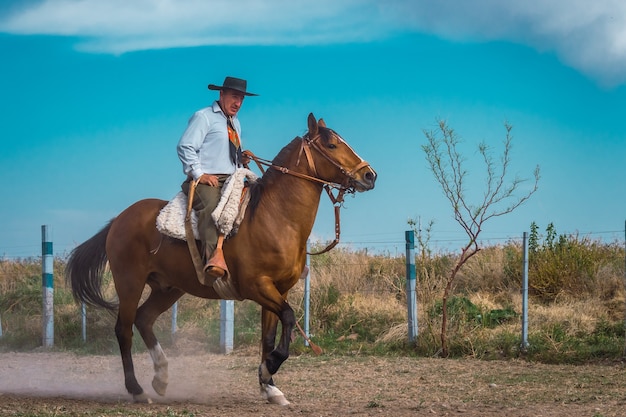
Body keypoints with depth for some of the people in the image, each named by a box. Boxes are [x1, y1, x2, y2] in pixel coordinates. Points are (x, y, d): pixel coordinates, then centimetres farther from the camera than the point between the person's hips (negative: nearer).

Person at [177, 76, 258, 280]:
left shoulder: (235, 123, 28)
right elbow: (185, 147, -9)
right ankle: (214, 255, -58)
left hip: (231, 181, 9)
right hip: (206, 181, -9)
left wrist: (241, 159, 13)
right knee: (212, 204, -38)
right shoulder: (204, 117, 1)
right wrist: (199, 174, -17)